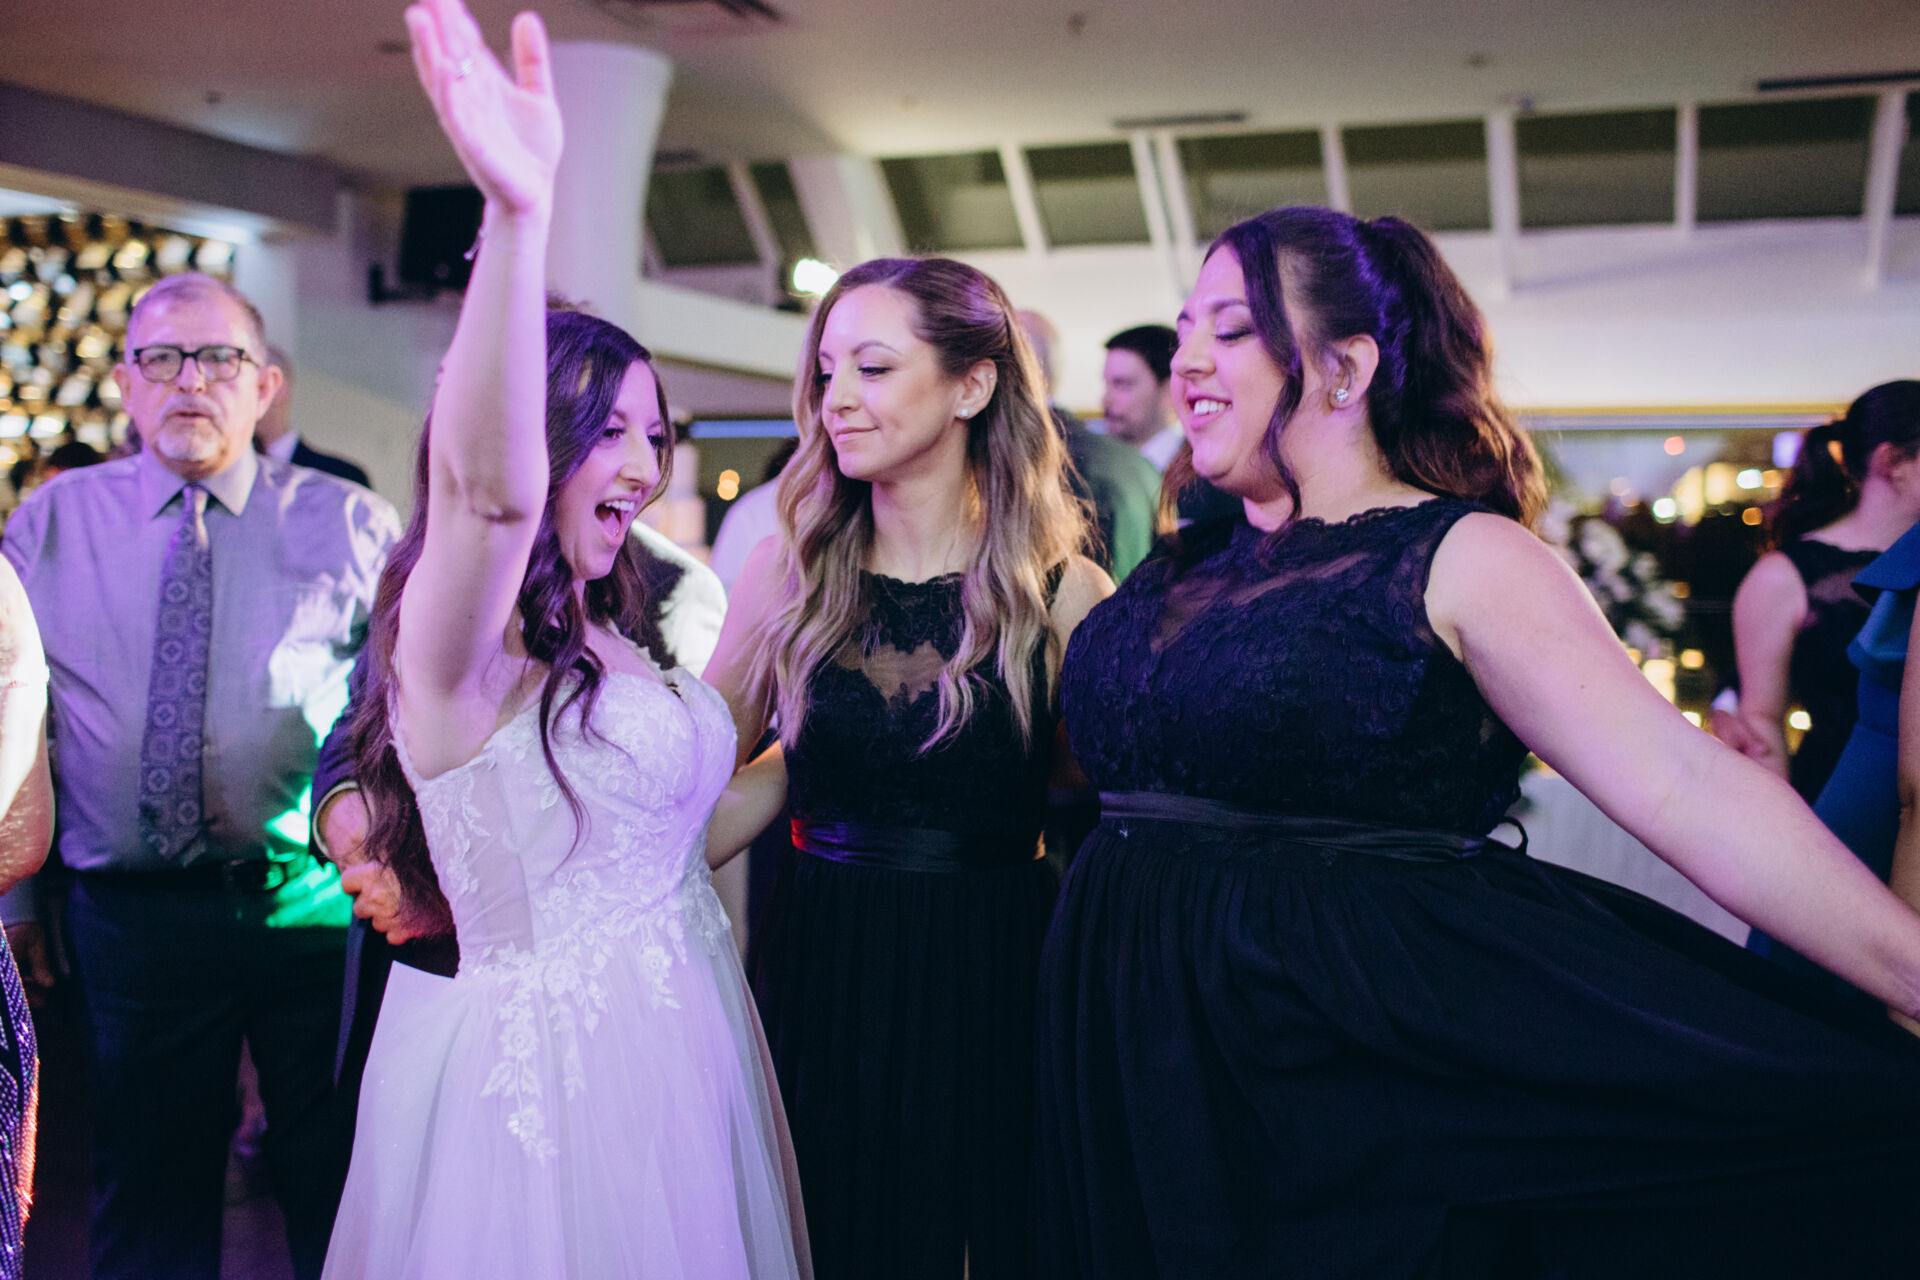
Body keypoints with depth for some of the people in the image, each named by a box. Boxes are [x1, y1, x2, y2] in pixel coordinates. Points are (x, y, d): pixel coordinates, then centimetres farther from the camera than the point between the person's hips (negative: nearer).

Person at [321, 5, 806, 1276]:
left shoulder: (612, 639, 9)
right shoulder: (456, 644, -16)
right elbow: (487, 485, -40)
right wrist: (519, 209, -51)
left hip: (683, 1043, 8)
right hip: (546, 1062, -8)